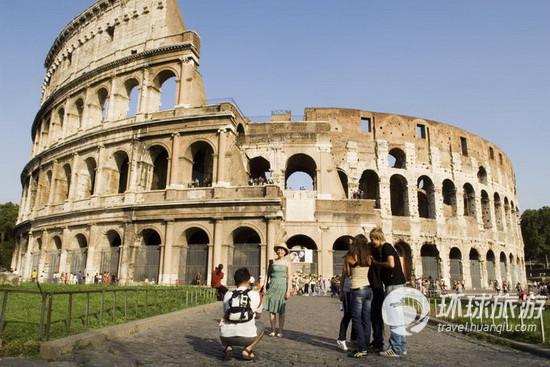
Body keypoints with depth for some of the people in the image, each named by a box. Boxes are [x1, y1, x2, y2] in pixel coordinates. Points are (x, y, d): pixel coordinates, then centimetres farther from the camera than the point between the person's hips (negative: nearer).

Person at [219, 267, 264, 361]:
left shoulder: (227, 294, 8)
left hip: (227, 337, 2)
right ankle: (247, 350, 10)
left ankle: (227, 348, 11)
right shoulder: (255, 294, 4)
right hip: (247, 337, -1)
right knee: (260, 326, 30)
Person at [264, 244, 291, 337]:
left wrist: (288, 291, -8)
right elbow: (268, 274, 9)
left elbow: (289, 277, -2)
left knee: (281, 310, 2)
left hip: (282, 286, -2)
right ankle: (273, 330, 10)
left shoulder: (287, 263, 1)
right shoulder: (272, 261, 5)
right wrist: (266, 286, 2)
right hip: (273, 285, 2)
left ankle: (280, 331, 9)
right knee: (271, 309, 1)